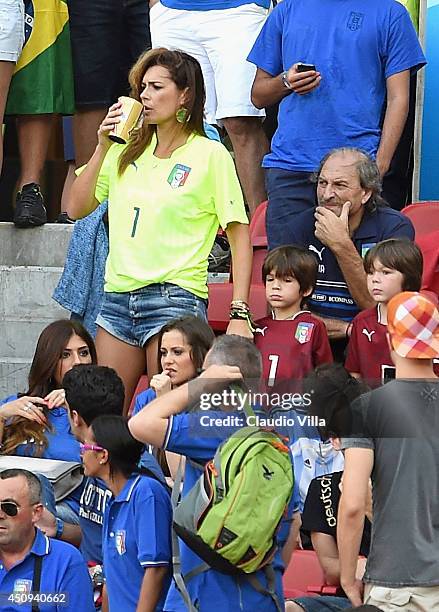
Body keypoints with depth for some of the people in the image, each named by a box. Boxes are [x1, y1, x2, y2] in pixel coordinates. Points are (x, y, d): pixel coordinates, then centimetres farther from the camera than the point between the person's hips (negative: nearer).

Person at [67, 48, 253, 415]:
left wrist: (240, 314, -12)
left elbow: (240, 236, -3)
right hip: (118, 298, 6)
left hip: (175, 298, -5)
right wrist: (102, 148, 2)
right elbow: (77, 208, 12)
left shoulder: (211, 155, 0)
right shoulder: (126, 152, 16)